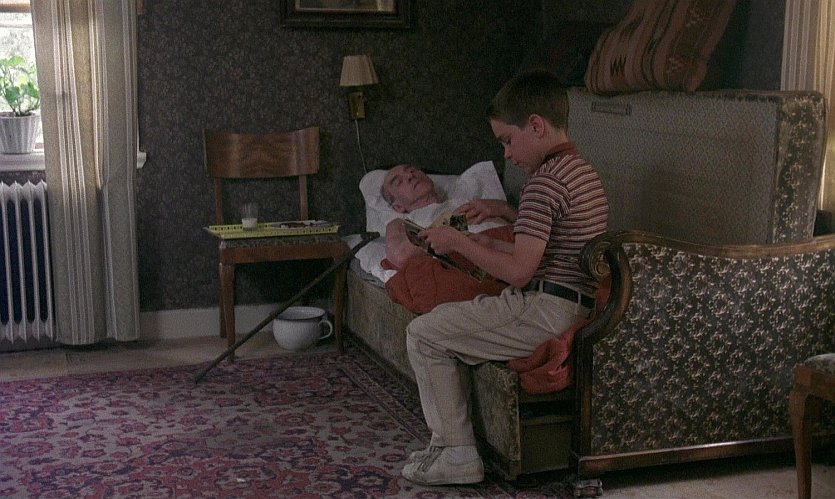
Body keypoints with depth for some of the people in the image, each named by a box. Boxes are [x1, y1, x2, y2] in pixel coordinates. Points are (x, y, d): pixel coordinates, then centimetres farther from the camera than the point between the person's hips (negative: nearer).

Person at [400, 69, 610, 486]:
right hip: (578, 308, 11)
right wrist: (483, 244, 13)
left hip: (546, 311, -11)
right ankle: (456, 437, 23)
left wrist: (458, 243, -7)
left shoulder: (546, 180, -17)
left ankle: (456, 452, 2)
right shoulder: (582, 171, 15)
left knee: (424, 334, -3)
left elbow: (518, 271, -20)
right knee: (449, 326, 24)